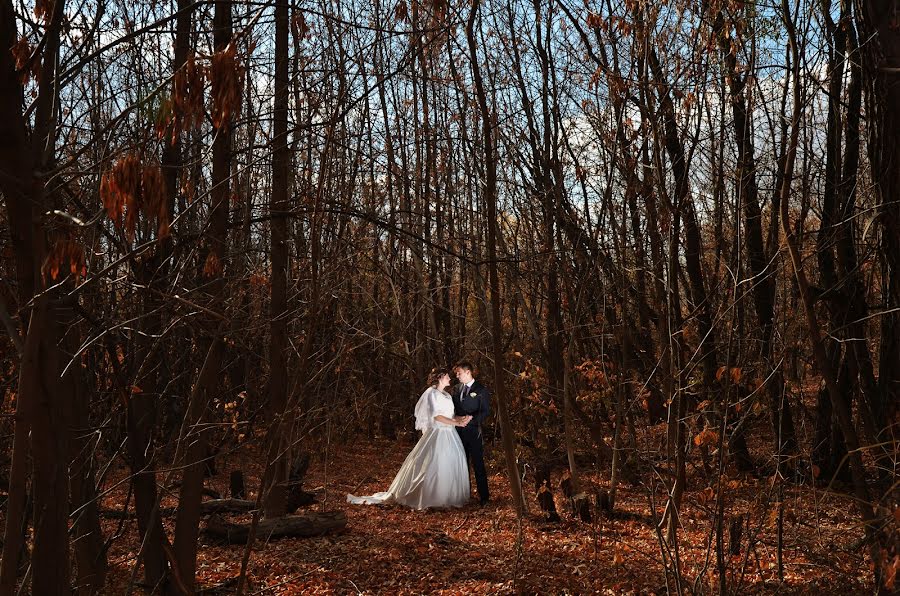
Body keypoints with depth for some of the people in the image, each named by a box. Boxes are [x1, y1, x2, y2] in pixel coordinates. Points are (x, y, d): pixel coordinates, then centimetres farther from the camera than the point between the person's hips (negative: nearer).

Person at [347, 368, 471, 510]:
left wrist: (460, 419, -6)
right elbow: (436, 415, -16)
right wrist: (454, 422, -16)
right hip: (437, 434, -8)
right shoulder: (431, 393, -8)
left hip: (449, 435, 8)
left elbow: (449, 415, 13)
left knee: (452, 465, 6)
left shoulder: (446, 395, 17)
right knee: (433, 466, -6)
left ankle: (449, 497, 15)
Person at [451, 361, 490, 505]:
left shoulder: (481, 390, -5)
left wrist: (471, 418, -22)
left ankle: (484, 496, 4)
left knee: (478, 464, -4)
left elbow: (485, 411, -8)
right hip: (459, 432, 5)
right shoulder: (456, 389, 11)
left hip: (474, 432, -5)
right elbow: (452, 407, 14)